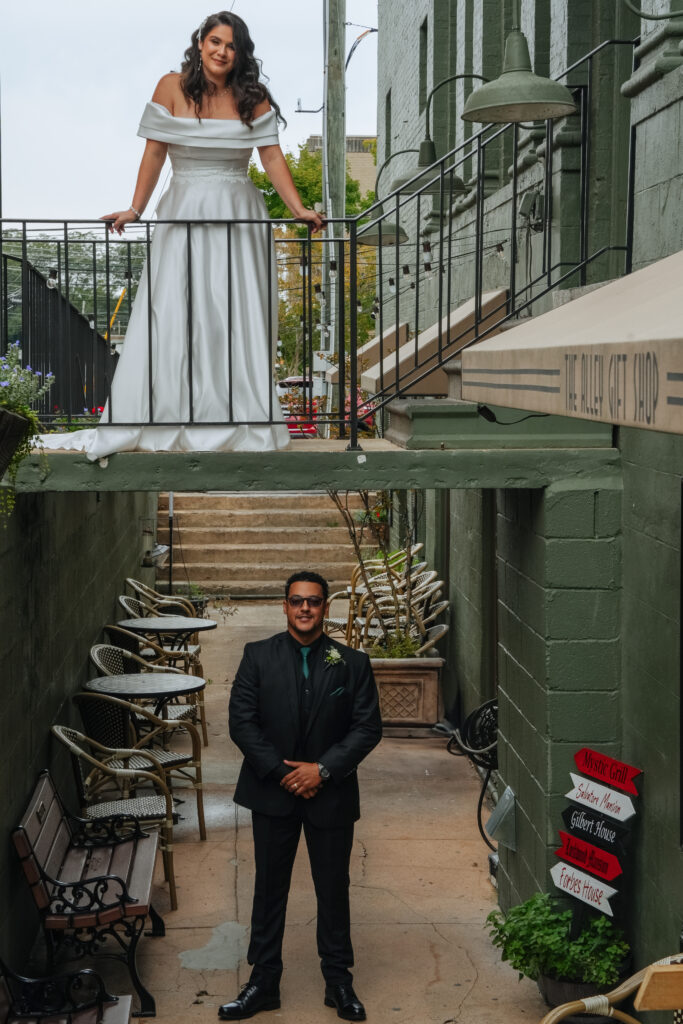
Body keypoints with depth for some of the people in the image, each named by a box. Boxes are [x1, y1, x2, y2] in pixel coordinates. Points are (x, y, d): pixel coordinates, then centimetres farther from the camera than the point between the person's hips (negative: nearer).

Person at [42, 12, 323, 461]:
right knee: (172, 318, -5)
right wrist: (135, 210, -3)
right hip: (184, 216, -1)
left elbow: (273, 157, 2)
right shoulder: (172, 88, 1)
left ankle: (242, 420, 7)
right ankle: (167, 420, -2)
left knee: (240, 320, 0)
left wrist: (300, 209, -7)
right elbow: (154, 153, 2)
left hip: (239, 219, 1)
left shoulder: (253, 97, 4)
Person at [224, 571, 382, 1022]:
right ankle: (264, 982, 21)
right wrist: (282, 773, -13)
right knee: (269, 887, 10)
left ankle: (339, 981, 25)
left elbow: (368, 727, -5)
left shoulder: (352, 663, -2)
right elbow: (242, 722, -6)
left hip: (331, 794, 0)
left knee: (334, 888, 10)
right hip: (272, 793, 0)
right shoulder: (258, 656, -2)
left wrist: (322, 769, -15)